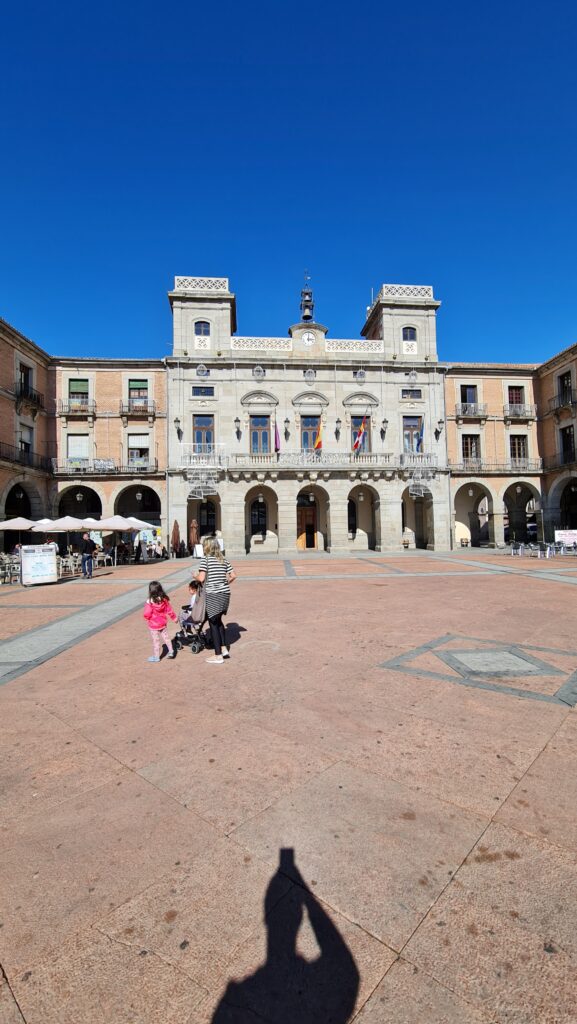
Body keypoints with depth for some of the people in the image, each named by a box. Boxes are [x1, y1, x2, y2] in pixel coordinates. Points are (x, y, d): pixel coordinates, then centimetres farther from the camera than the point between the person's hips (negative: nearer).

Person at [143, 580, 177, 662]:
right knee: (166, 637, 21)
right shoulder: (164, 600, -9)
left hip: (153, 625, -4)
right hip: (163, 623, 4)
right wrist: (174, 618, 15)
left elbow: (147, 614, -21)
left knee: (155, 640, 9)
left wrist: (147, 618, 3)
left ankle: (156, 657, 21)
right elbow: (169, 610, 0)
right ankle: (171, 651, 27)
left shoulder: (150, 602, -24)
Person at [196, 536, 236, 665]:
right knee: (218, 620, 22)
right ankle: (224, 649, 23)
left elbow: (201, 578, -15)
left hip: (213, 595, -6)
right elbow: (233, 576, 7)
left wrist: (195, 576, 6)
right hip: (225, 594, 6)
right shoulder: (223, 560, 10)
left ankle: (218, 656, 10)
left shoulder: (205, 560, -7)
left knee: (213, 623, 5)